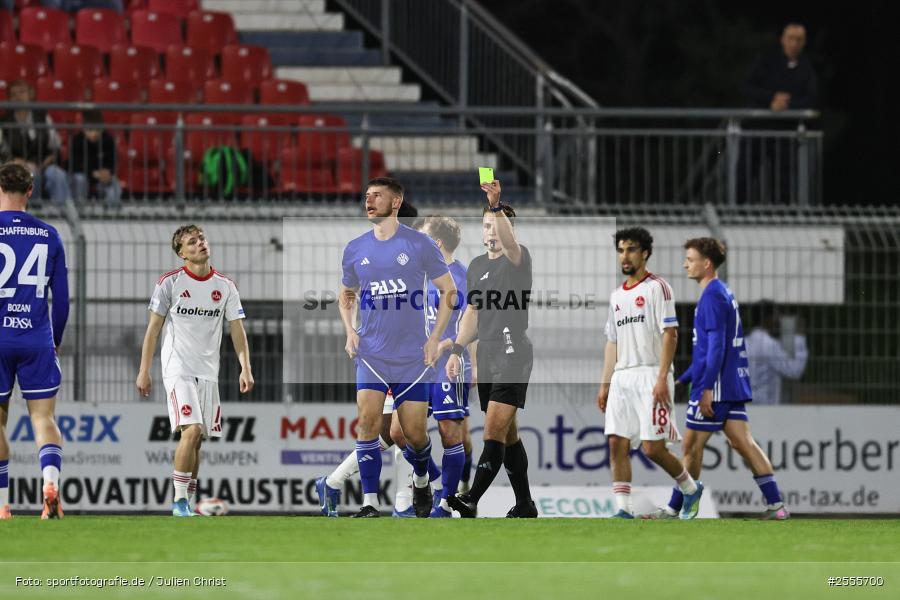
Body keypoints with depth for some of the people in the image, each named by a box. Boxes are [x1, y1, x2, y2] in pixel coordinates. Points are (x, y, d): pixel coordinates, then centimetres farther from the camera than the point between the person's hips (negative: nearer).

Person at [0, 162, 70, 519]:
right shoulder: (48, 236, 6)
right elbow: (62, 298, 9)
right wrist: (55, 341, 21)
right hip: (37, 339, 2)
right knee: (44, 417, 1)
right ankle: (51, 481, -23)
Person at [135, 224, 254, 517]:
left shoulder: (225, 286, 7)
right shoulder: (169, 282, -3)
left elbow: (237, 328, 8)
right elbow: (153, 328, 1)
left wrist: (245, 368, -4)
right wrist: (144, 371, -3)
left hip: (208, 372, 4)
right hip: (178, 369, -4)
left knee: (197, 439, 5)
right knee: (191, 429, -20)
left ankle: (187, 503, 14)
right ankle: (180, 501, -16)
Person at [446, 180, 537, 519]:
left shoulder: (518, 259, -5)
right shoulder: (477, 266, 16)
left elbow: (508, 239, -30)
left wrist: (496, 204, -42)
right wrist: (457, 351, 14)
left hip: (513, 354, -8)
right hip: (487, 358, 8)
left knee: (495, 429, -16)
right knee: (507, 434, 11)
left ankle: (471, 500, -27)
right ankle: (525, 506, 17)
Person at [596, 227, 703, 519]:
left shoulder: (657, 287, -3)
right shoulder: (617, 295, 19)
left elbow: (670, 334, -10)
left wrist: (662, 378, -18)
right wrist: (605, 384, 16)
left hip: (650, 375, -7)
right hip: (621, 378, 7)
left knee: (652, 447, -10)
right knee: (617, 443, -5)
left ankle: (691, 489, 13)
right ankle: (624, 509, -5)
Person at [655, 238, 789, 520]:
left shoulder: (712, 295, -12)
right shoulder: (723, 293, 18)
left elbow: (716, 346, -20)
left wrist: (706, 387, -23)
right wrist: (683, 380, 28)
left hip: (714, 388, -9)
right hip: (734, 385, 9)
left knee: (692, 445, -1)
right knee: (743, 443, 4)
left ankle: (674, 508, 6)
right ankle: (776, 505, -3)